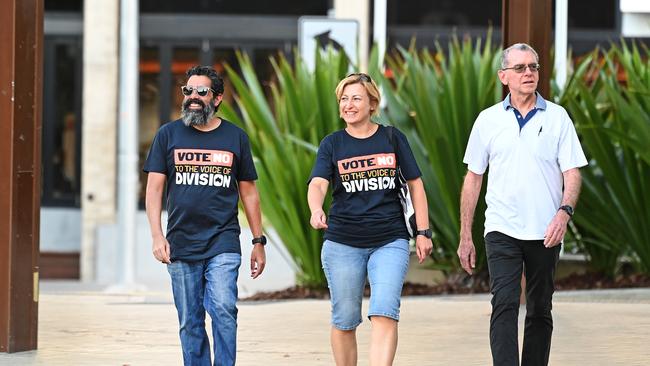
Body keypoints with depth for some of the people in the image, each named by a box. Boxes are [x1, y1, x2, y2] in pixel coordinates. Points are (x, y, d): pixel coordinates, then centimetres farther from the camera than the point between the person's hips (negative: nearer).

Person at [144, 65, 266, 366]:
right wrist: (157, 236, -7)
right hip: (181, 246, 1)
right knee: (190, 323, 4)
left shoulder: (235, 137, 8)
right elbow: (154, 188, 4)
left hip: (223, 243, -1)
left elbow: (248, 192, 13)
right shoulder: (168, 134, 7)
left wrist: (259, 242, 10)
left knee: (223, 310, -18)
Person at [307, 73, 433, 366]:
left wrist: (423, 232, 5)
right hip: (342, 243, 1)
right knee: (344, 321, 6)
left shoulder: (392, 139, 5)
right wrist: (316, 211, -33)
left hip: (390, 242, -1)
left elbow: (415, 185, 10)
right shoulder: (332, 144, 4)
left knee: (384, 314, -16)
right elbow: (318, 184, -11)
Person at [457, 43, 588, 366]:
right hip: (502, 230, -1)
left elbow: (572, 173, 1)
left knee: (540, 311, 8)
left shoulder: (557, 117, 4)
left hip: (545, 231, 1)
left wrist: (565, 211, -19)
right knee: (504, 305, -15)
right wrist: (465, 237, 9)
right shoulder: (488, 120, 6)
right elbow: (473, 178, 11)